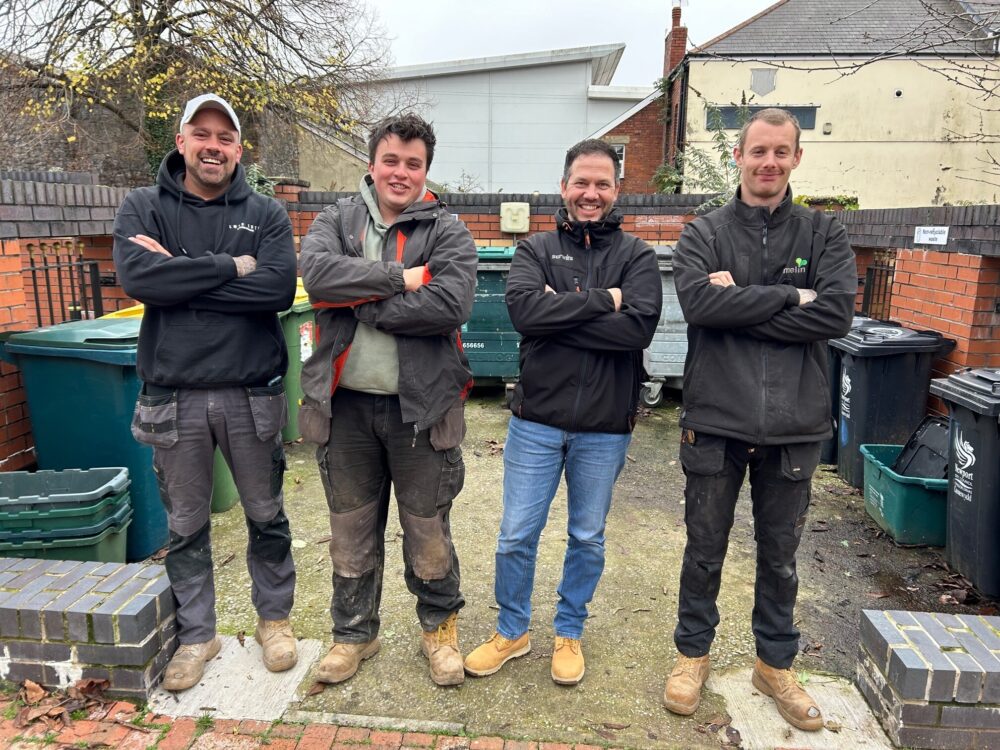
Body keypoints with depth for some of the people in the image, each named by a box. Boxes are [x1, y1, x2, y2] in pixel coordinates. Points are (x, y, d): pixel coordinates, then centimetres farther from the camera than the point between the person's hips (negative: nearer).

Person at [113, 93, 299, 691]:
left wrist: (183, 277, -15)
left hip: (252, 394, 0)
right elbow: (138, 278, -16)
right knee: (185, 526, 13)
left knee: (266, 516, 13)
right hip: (174, 398, 1)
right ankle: (197, 636, 33)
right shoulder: (144, 208, 4)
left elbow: (280, 288, -15)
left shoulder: (267, 215, 3)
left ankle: (275, 618, 35)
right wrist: (231, 266, -15)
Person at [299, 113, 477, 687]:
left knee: (428, 531, 12)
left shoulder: (448, 231, -1)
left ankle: (440, 626, 37)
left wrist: (359, 300, -15)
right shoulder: (338, 219, 6)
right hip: (346, 404, 3)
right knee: (352, 530, 17)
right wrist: (401, 278, -19)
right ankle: (354, 633, 38)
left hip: (419, 405, -2)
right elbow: (316, 272, -15)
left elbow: (451, 304, -20)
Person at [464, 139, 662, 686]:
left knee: (588, 539, 15)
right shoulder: (535, 250, 2)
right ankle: (511, 631, 33)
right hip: (536, 421, 0)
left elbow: (639, 327, -17)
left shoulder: (636, 256, 1)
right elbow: (523, 309, -18)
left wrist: (558, 314, -17)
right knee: (517, 535, 9)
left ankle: (569, 632, 38)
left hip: (605, 428, 0)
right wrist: (601, 300, -18)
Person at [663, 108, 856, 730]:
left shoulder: (824, 233, 4)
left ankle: (776, 664, 38)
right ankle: (694, 654, 35)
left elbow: (838, 312, -13)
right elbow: (698, 301, -18)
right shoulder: (704, 233, 1)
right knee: (705, 551, 13)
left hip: (796, 427, 1)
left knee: (781, 555, 17)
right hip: (715, 423, -1)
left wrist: (739, 304, -15)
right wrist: (790, 296, -16)